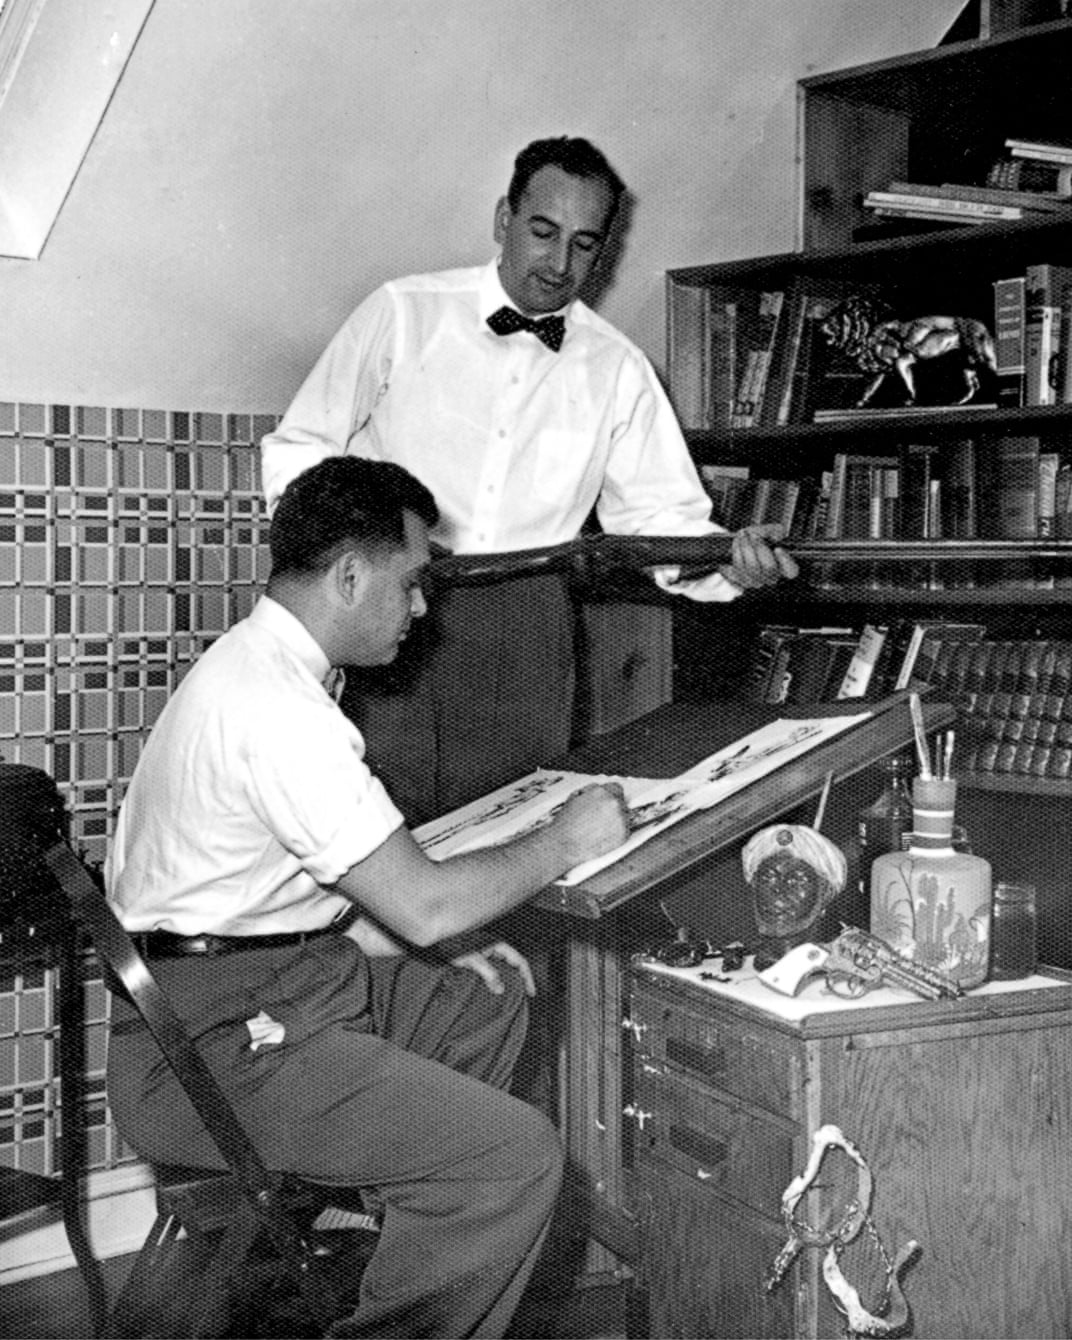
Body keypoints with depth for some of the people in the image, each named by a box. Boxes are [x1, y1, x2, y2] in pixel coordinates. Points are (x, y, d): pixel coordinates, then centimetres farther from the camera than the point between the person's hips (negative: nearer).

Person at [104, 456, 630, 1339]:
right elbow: (425, 904, -22)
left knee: (496, 1000, 22)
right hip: (212, 1047, -11)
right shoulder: (275, 711, -24)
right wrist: (567, 841, -7)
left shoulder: (259, 665, 10)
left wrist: (450, 949, 10)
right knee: (519, 1156, -18)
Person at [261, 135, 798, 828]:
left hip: (526, 633, 2)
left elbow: (662, 516, 9)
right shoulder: (403, 313, 2)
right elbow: (295, 452, 5)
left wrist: (732, 561, -13)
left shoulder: (618, 370, 9)